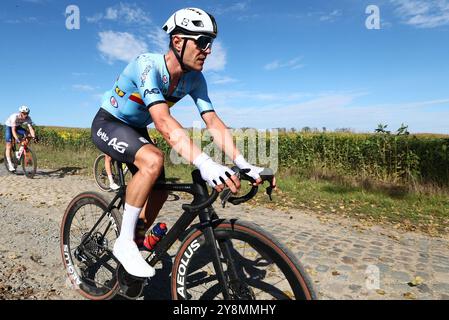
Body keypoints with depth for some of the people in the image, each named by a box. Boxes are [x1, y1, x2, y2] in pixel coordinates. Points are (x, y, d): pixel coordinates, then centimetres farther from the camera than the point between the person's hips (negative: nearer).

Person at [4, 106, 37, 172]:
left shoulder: (28, 118, -25)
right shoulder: (15, 117, -36)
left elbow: (31, 129, -30)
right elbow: (13, 130, -39)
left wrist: (34, 137, -48)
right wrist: (17, 139, -52)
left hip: (18, 126, 4)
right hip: (9, 126, -4)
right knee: (9, 146, -10)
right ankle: (10, 164, -7)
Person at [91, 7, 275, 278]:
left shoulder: (194, 79, -12)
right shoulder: (148, 65, -32)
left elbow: (213, 122, -19)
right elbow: (163, 122, -46)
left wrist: (244, 164, -31)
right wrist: (205, 164, -58)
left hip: (136, 129, 7)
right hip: (108, 124, -7)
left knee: (160, 190, -3)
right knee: (153, 160, -34)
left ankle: (136, 242, 22)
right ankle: (125, 242, -17)